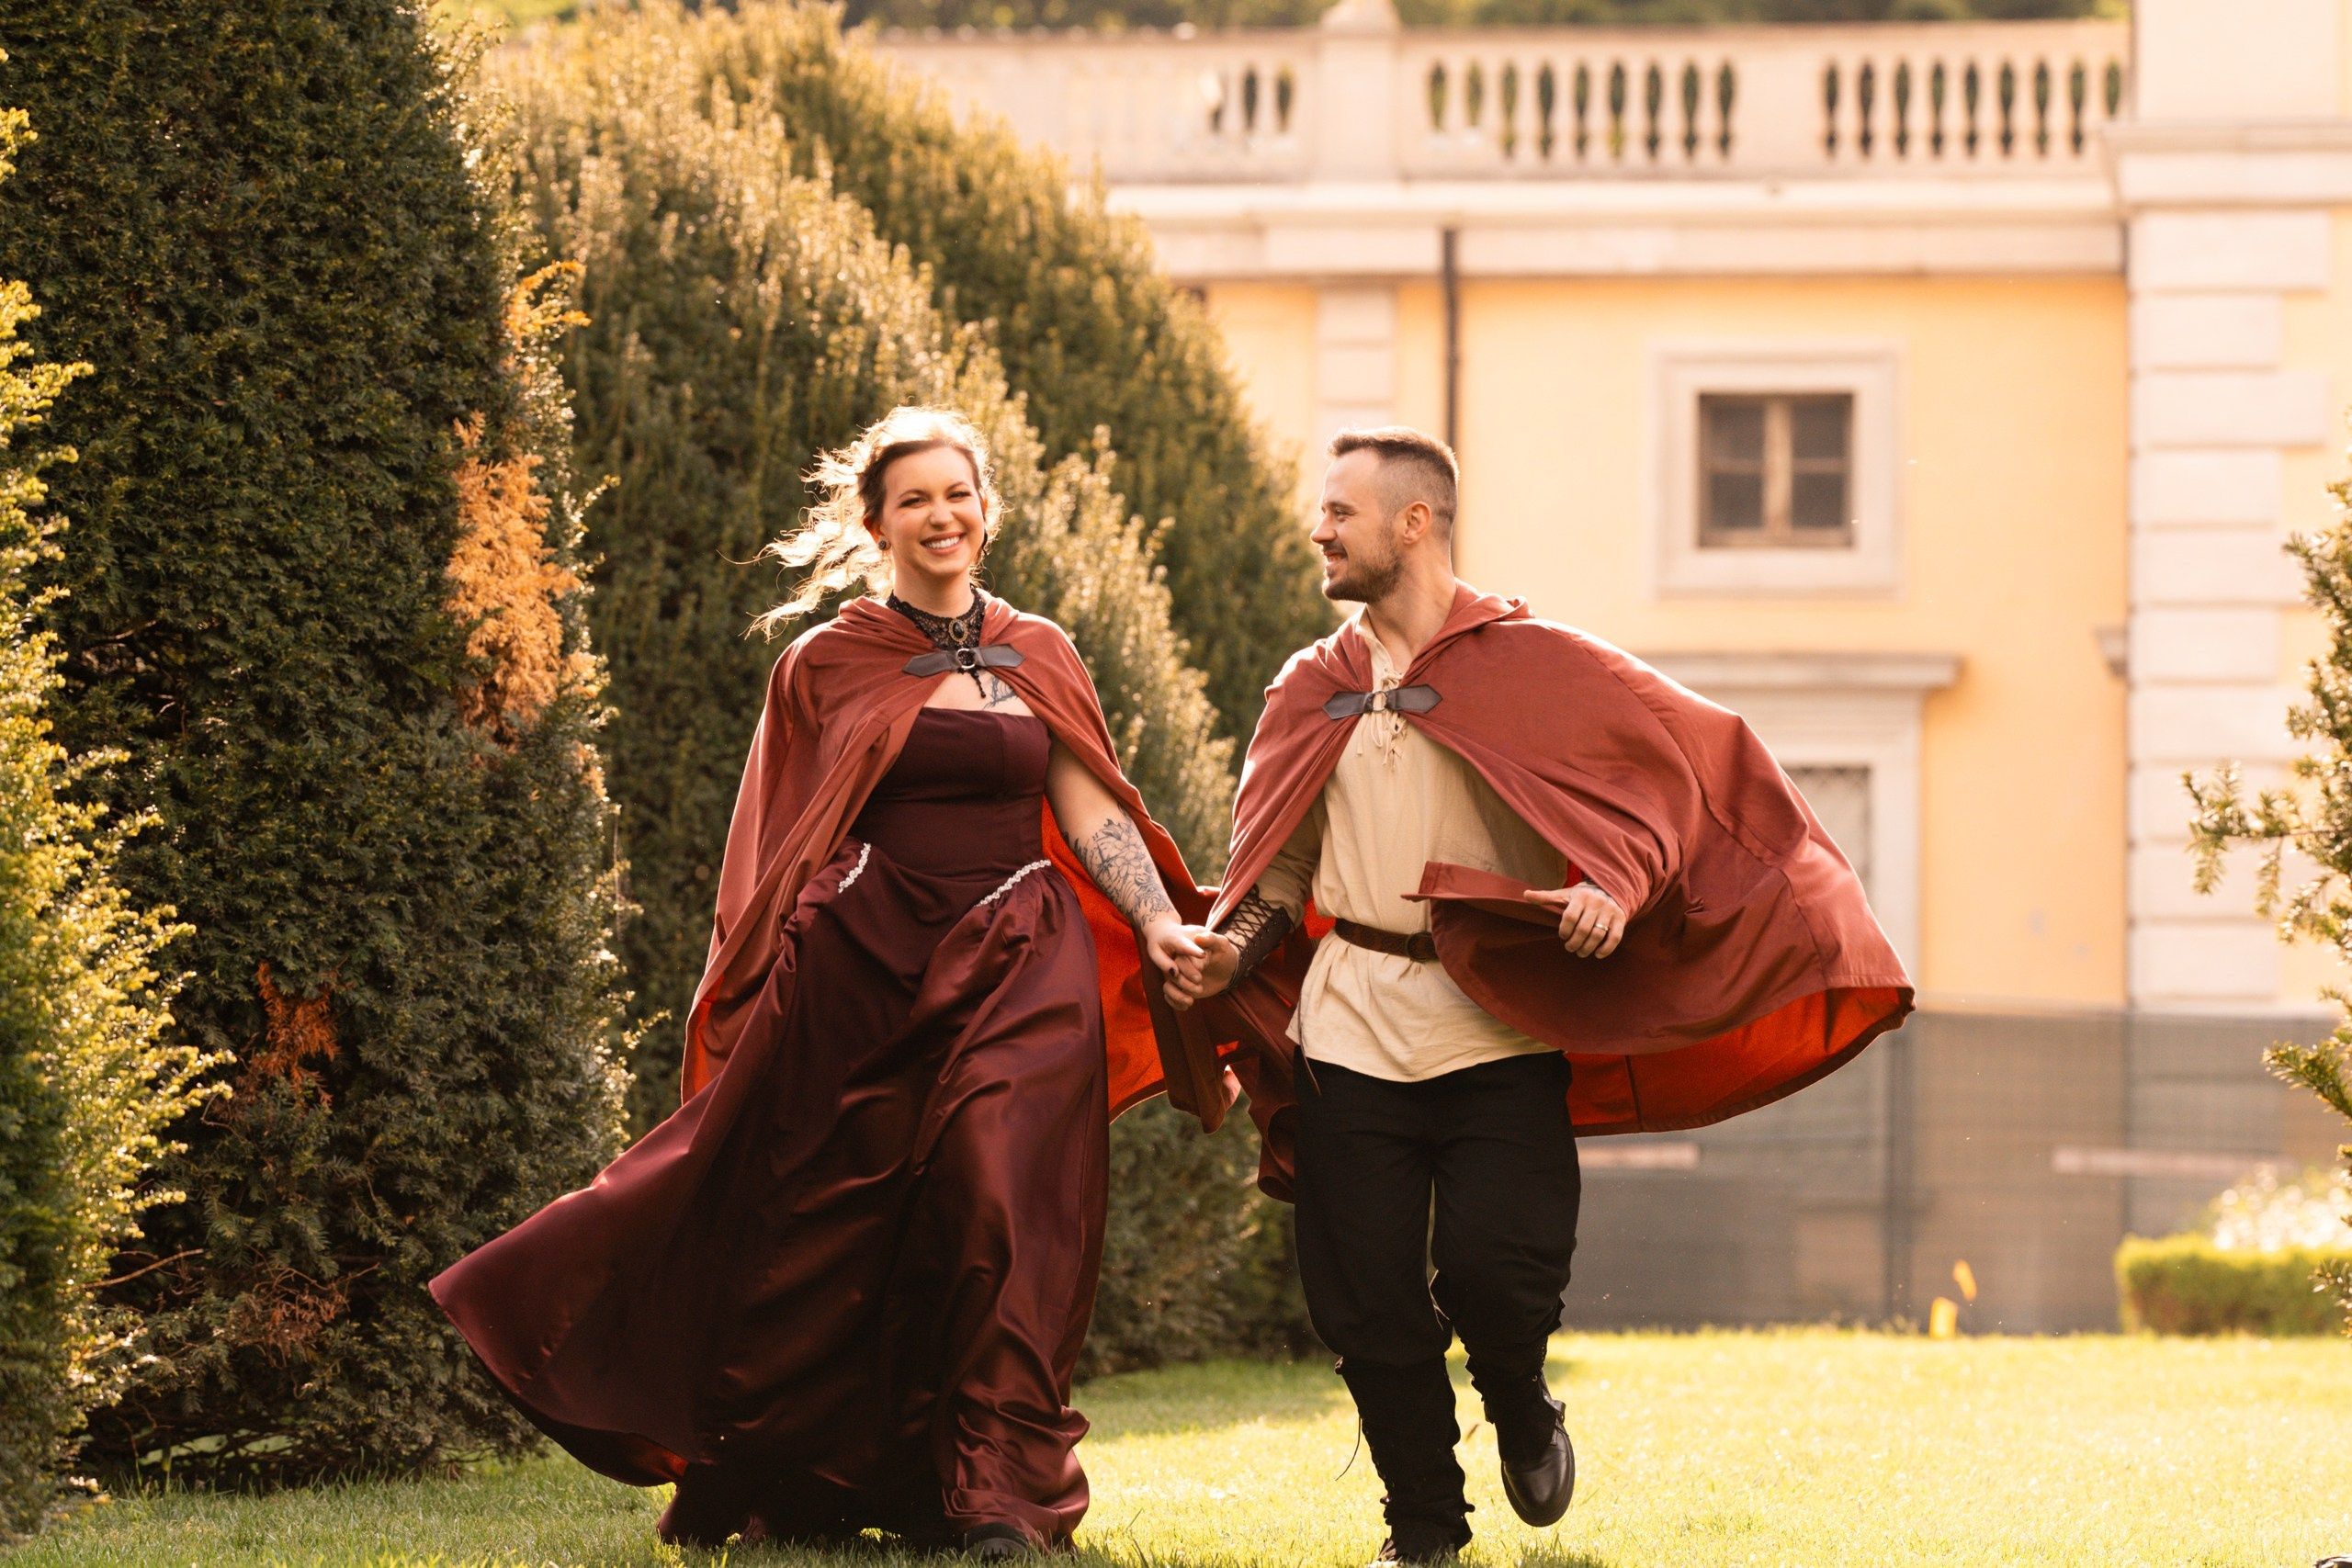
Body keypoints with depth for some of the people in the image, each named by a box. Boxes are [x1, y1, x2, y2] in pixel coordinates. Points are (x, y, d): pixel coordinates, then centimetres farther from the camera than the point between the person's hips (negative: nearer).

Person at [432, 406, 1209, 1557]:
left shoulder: (1039, 661, 13)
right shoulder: (828, 665, 6)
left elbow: (1094, 815, 9)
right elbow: (784, 848, 7)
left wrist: (1163, 926, -5)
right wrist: (750, 980, 0)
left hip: (1017, 977, 1)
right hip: (866, 972, -1)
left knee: (998, 1214, -9)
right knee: (835, 1225, 2)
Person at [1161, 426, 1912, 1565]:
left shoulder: (1530, 666, 0)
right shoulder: (1314, 691, 14)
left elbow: (1686, 760, -2)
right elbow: (1279, 867, 17)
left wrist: (1618, 883, -18)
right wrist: (1227, 951, -2)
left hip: (1497, 1030, -4)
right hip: (1351, 1030, 4)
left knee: (1495, 1271, -15)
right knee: (1362, 1298, 0)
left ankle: (1521, 1411, 20)